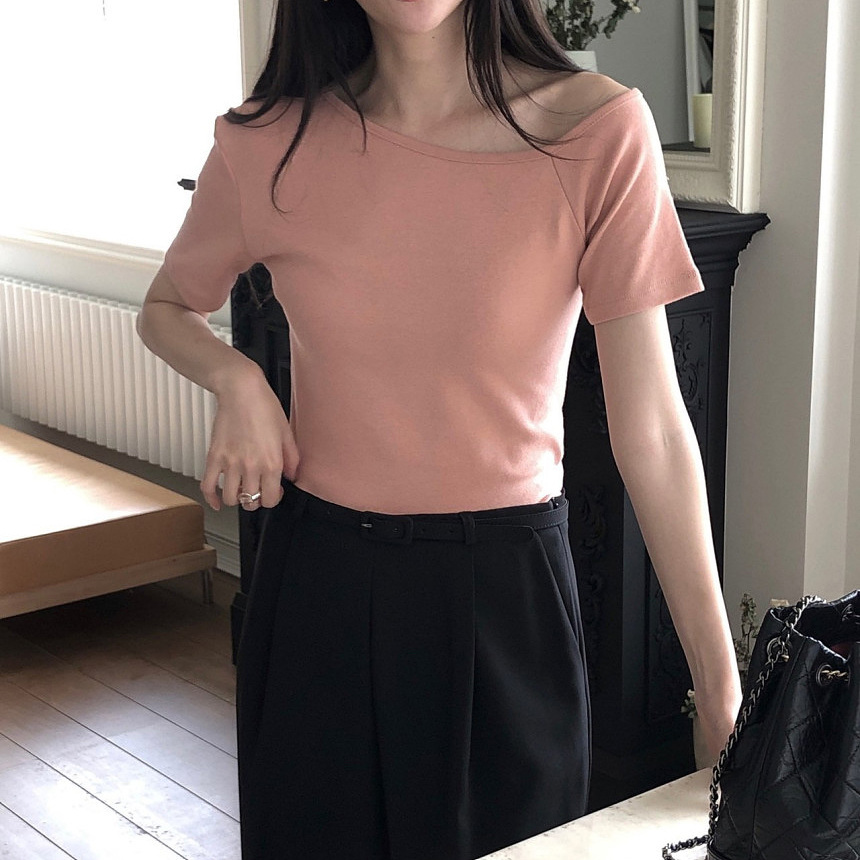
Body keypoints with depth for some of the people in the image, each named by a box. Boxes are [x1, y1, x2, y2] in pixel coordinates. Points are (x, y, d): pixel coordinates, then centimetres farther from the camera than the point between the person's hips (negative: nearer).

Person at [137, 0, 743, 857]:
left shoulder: (596, 130, -13)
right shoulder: (267, 145, -7)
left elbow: (651, 428, -12)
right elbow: (166, 312, 14)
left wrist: (723, 690, -12)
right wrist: (234, 379, -9)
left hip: (505, 593, -1)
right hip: (318, 586, 2)